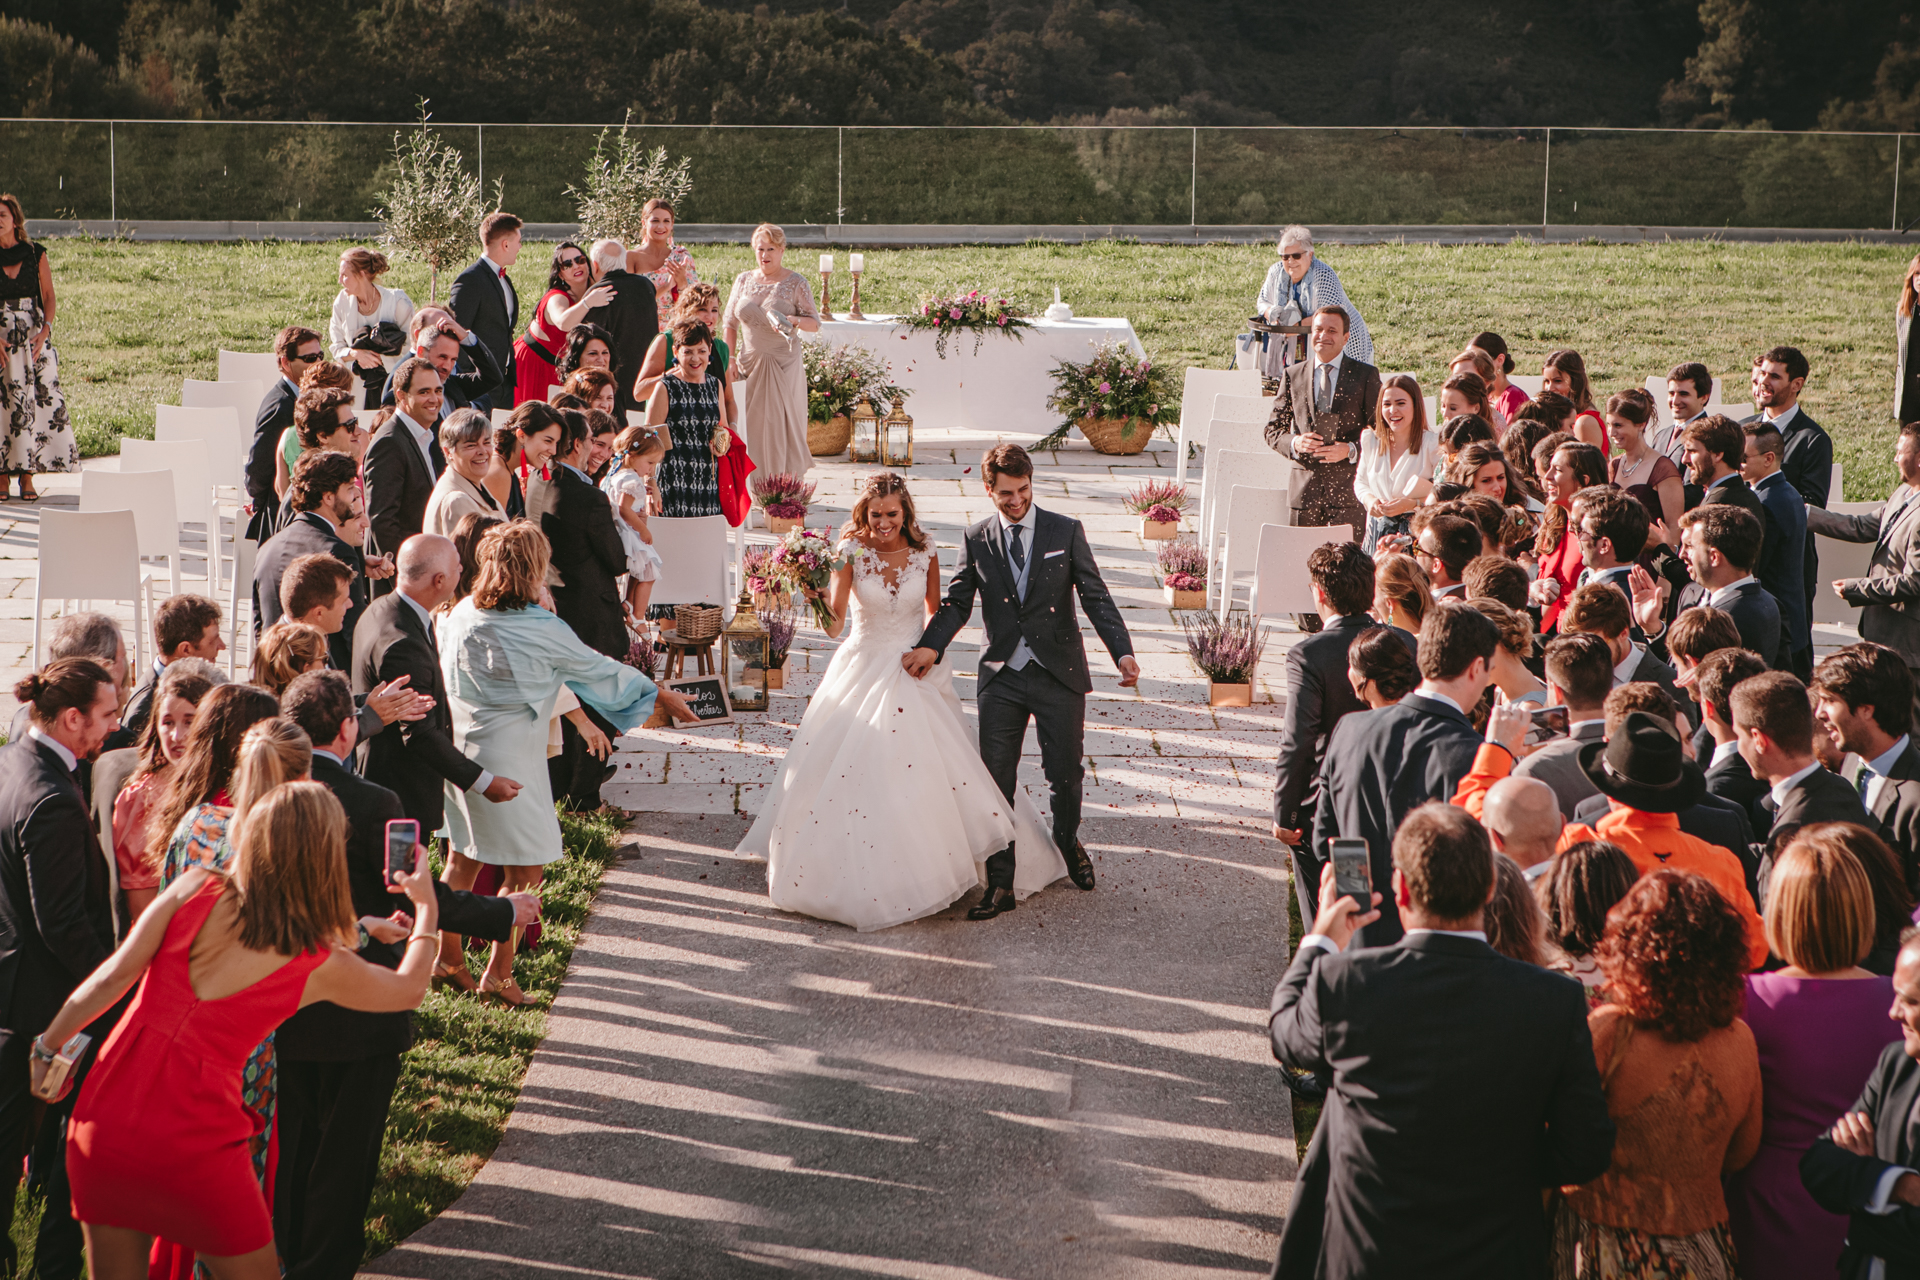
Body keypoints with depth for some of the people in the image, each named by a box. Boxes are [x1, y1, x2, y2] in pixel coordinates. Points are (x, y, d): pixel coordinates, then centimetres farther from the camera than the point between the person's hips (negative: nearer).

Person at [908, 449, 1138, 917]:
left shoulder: (1066, 532, -1)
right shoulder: (976, 539, 4)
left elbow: (1096, 597, -5)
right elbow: (956, 603, 3)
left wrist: (1122, 651, -18)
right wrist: (929, 646, -16)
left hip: (1059, 674, -1)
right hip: (1001, 678, 1)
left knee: (1065, 773, 7)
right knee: (996, 778, -1)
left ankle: (1068, 842, 38)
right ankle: (999, 884, 7)